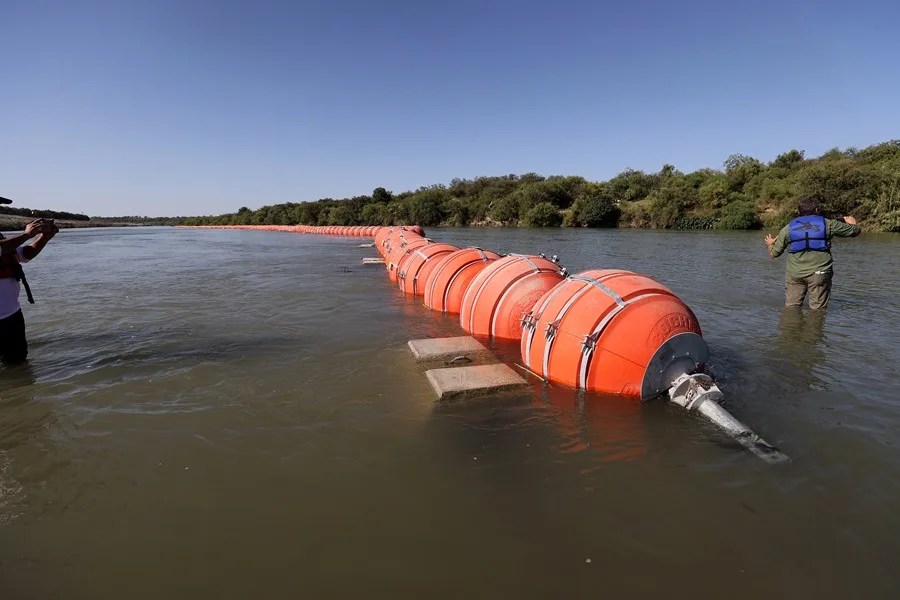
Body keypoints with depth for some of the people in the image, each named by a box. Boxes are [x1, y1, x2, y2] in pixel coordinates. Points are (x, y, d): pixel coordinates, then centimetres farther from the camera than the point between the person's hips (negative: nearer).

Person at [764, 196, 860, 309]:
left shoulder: (788, 228, 6)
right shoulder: (828, 224, 4)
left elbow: (774, 253, 9)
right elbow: (855, 230, 16)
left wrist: (770, 244, 33)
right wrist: (852, 224, 41)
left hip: (794, 274, 1)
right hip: (819, 273, -1)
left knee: (791, 307, 8)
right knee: (818, 308, 7)